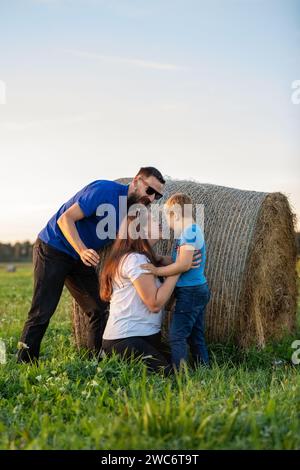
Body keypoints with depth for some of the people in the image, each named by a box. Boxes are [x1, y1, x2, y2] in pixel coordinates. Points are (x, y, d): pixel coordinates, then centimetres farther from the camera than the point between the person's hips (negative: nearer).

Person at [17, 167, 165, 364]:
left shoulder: (133, 209, 3)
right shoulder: (105, 190, -22)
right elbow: (65, 219, -26)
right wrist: (82, 250, -38)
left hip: (80, 258, 8)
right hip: (52, 248, -8)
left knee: (99, 309, 5)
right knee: (42, 312, -8)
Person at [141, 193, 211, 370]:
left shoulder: (189, 232, -17)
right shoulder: (193, 230, 14)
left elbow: (184, 264, -25)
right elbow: (175, 260, 11)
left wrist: (157, 271, -20)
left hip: (190, 292, -10)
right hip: (199, 290, 10)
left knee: (176, 336, -9)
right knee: (196, 337, 16)